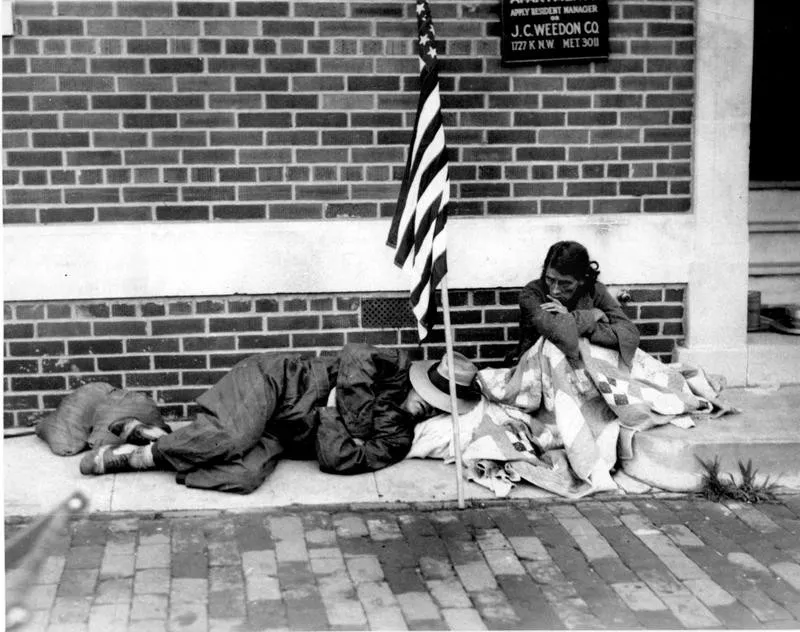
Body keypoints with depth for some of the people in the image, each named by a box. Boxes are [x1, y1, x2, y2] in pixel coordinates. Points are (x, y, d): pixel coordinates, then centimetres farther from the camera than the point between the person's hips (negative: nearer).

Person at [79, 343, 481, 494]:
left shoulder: (396, 440, 3)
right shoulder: (396, 367, -3)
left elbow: (338, 459, -7)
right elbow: (354, 360, -22)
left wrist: (336, 411, -15)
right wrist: (359, 415, -14)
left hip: (278, 436, 3)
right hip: (271, 379, -3)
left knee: (247, 475, -29)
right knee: (232, 436, -36)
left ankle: (138, 456, -12)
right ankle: (151, 442, -11)